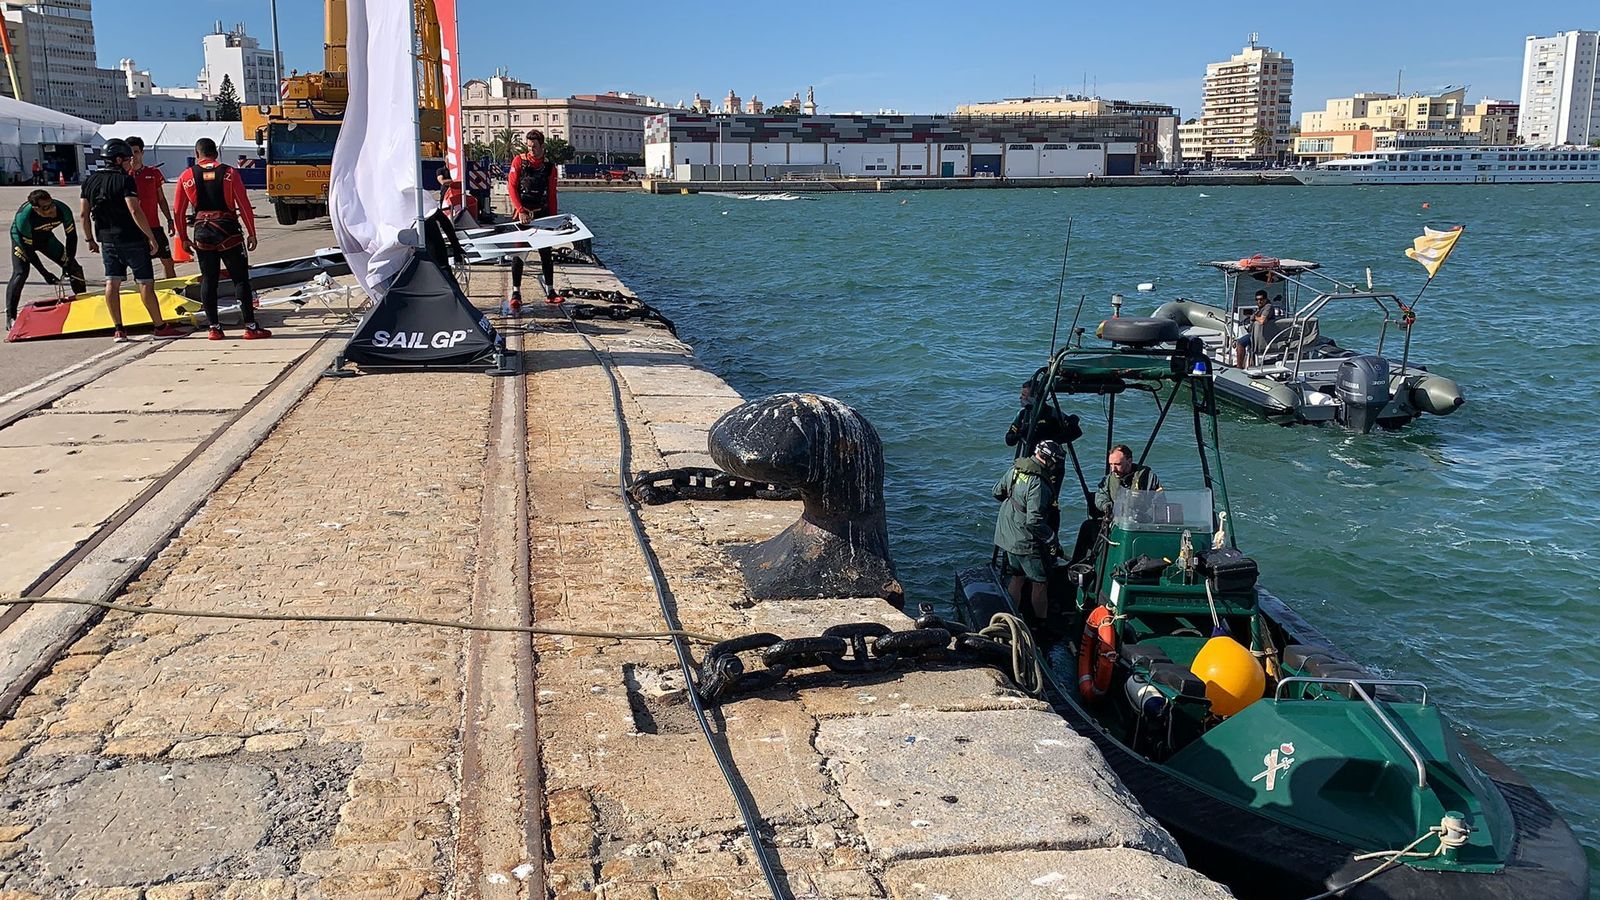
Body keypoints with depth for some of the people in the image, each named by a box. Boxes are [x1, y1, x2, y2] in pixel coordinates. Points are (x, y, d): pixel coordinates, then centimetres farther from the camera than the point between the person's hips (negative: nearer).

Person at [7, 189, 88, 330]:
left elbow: (71, 236, -15)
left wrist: (69, 263, -16)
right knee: (20, 274, -22)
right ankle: (10, 318, -15)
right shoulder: (24, 218, -40)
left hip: (45, 237, 4)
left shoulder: (63, 210, -31)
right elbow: (28, 249, -31)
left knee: (75, 269, 1)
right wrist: (45, 274, -30)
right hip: (22, 239, -4)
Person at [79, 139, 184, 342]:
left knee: (112, 283, 8)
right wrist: (151, 237, -16)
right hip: (131, 239, -6)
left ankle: (118, 330, 8)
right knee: (145, 283, -1)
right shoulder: (125, 180, -13)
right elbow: (135, 212, -21)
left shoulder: (89, 182, 8)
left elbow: (83, 214, 9)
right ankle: (160, 327, 3)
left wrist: (89, 239, 18)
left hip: (106, 240, 6)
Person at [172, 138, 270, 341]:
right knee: (240, 278, 1)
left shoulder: (186, 176, 4)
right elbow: (244, 205, -4)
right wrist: (251, 233, 3)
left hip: (202, 233, 2)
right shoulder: (229, 173, -1)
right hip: (228, 232, -2)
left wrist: (184, 237, 18)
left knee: (208, 280, 10)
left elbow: (178, 211, 8)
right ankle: (250, 327, -2)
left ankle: (213, 327, 11)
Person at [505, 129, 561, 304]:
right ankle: (516, 292, 1)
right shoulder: (519, 161, 0)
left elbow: (552, 195, 9)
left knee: (546, 253, 2)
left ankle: (550, 292, 8)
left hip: (542, 214, 2)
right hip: (522, 213, -2)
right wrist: (521, 211, -13)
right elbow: (511, 187, -5)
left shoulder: (549, 166, 7)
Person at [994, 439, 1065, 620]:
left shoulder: (1015, 469, -1)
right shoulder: (1039, 484, -26)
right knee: (1040, 583, 6)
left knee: (1017, 578, 22)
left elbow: (998, 492, 15)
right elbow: (1034, 522, -28)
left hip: (1007, 535, 9)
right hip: (1027, 543, -9)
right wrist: (1052, 540, -17)